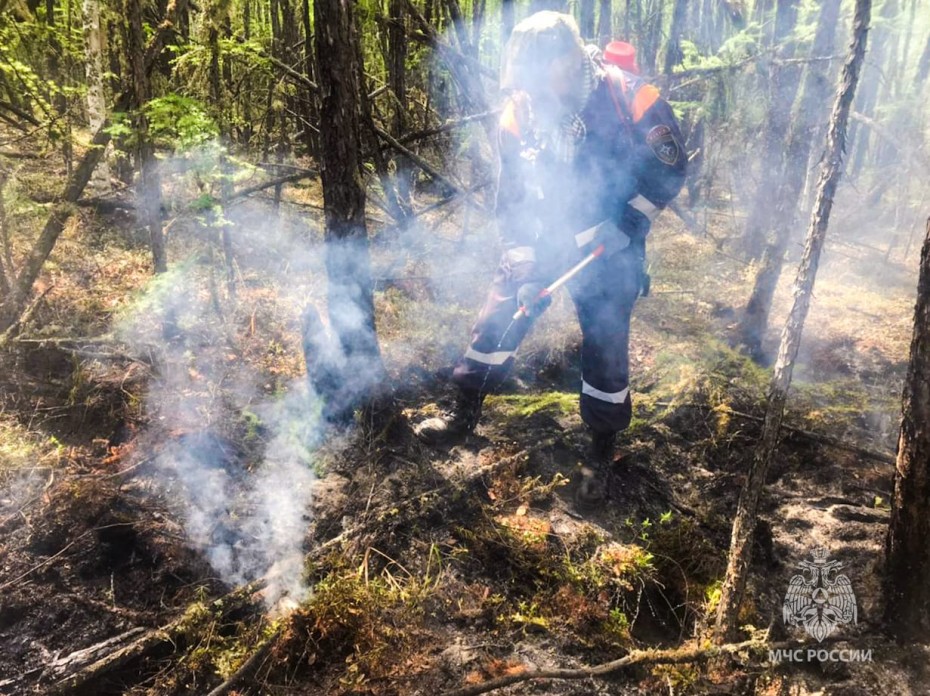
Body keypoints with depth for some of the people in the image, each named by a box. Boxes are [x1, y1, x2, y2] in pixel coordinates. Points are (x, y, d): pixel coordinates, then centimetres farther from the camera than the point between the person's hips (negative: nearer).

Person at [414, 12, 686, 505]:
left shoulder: (630, 101, -21)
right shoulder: (519, 115, -10)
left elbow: (668, 171, -9)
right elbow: (512, 199, -4)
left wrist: (627, 224, -19)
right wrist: (521, 270, -8)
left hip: (609, 246, -3)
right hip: (544, 236, 3)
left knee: (605, 344, 0)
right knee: (499, 315, -1)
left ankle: (602, 449, 18)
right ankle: (465, 412, 16)